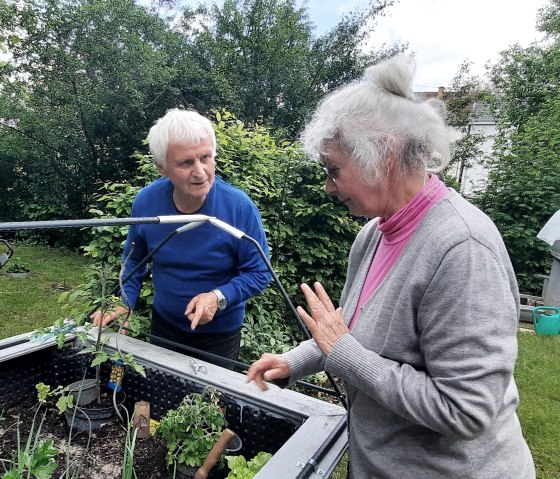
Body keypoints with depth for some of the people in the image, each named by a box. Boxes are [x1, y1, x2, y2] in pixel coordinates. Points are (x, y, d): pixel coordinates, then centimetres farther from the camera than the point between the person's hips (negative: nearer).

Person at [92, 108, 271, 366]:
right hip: (163, 323, 3)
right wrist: (124, 303, -10)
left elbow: (259, 273, -16)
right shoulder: (145, 201, -16)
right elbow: (134, 258, 2)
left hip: (221, 332, -2)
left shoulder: (240, 207, -26)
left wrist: (219, 297, -30)